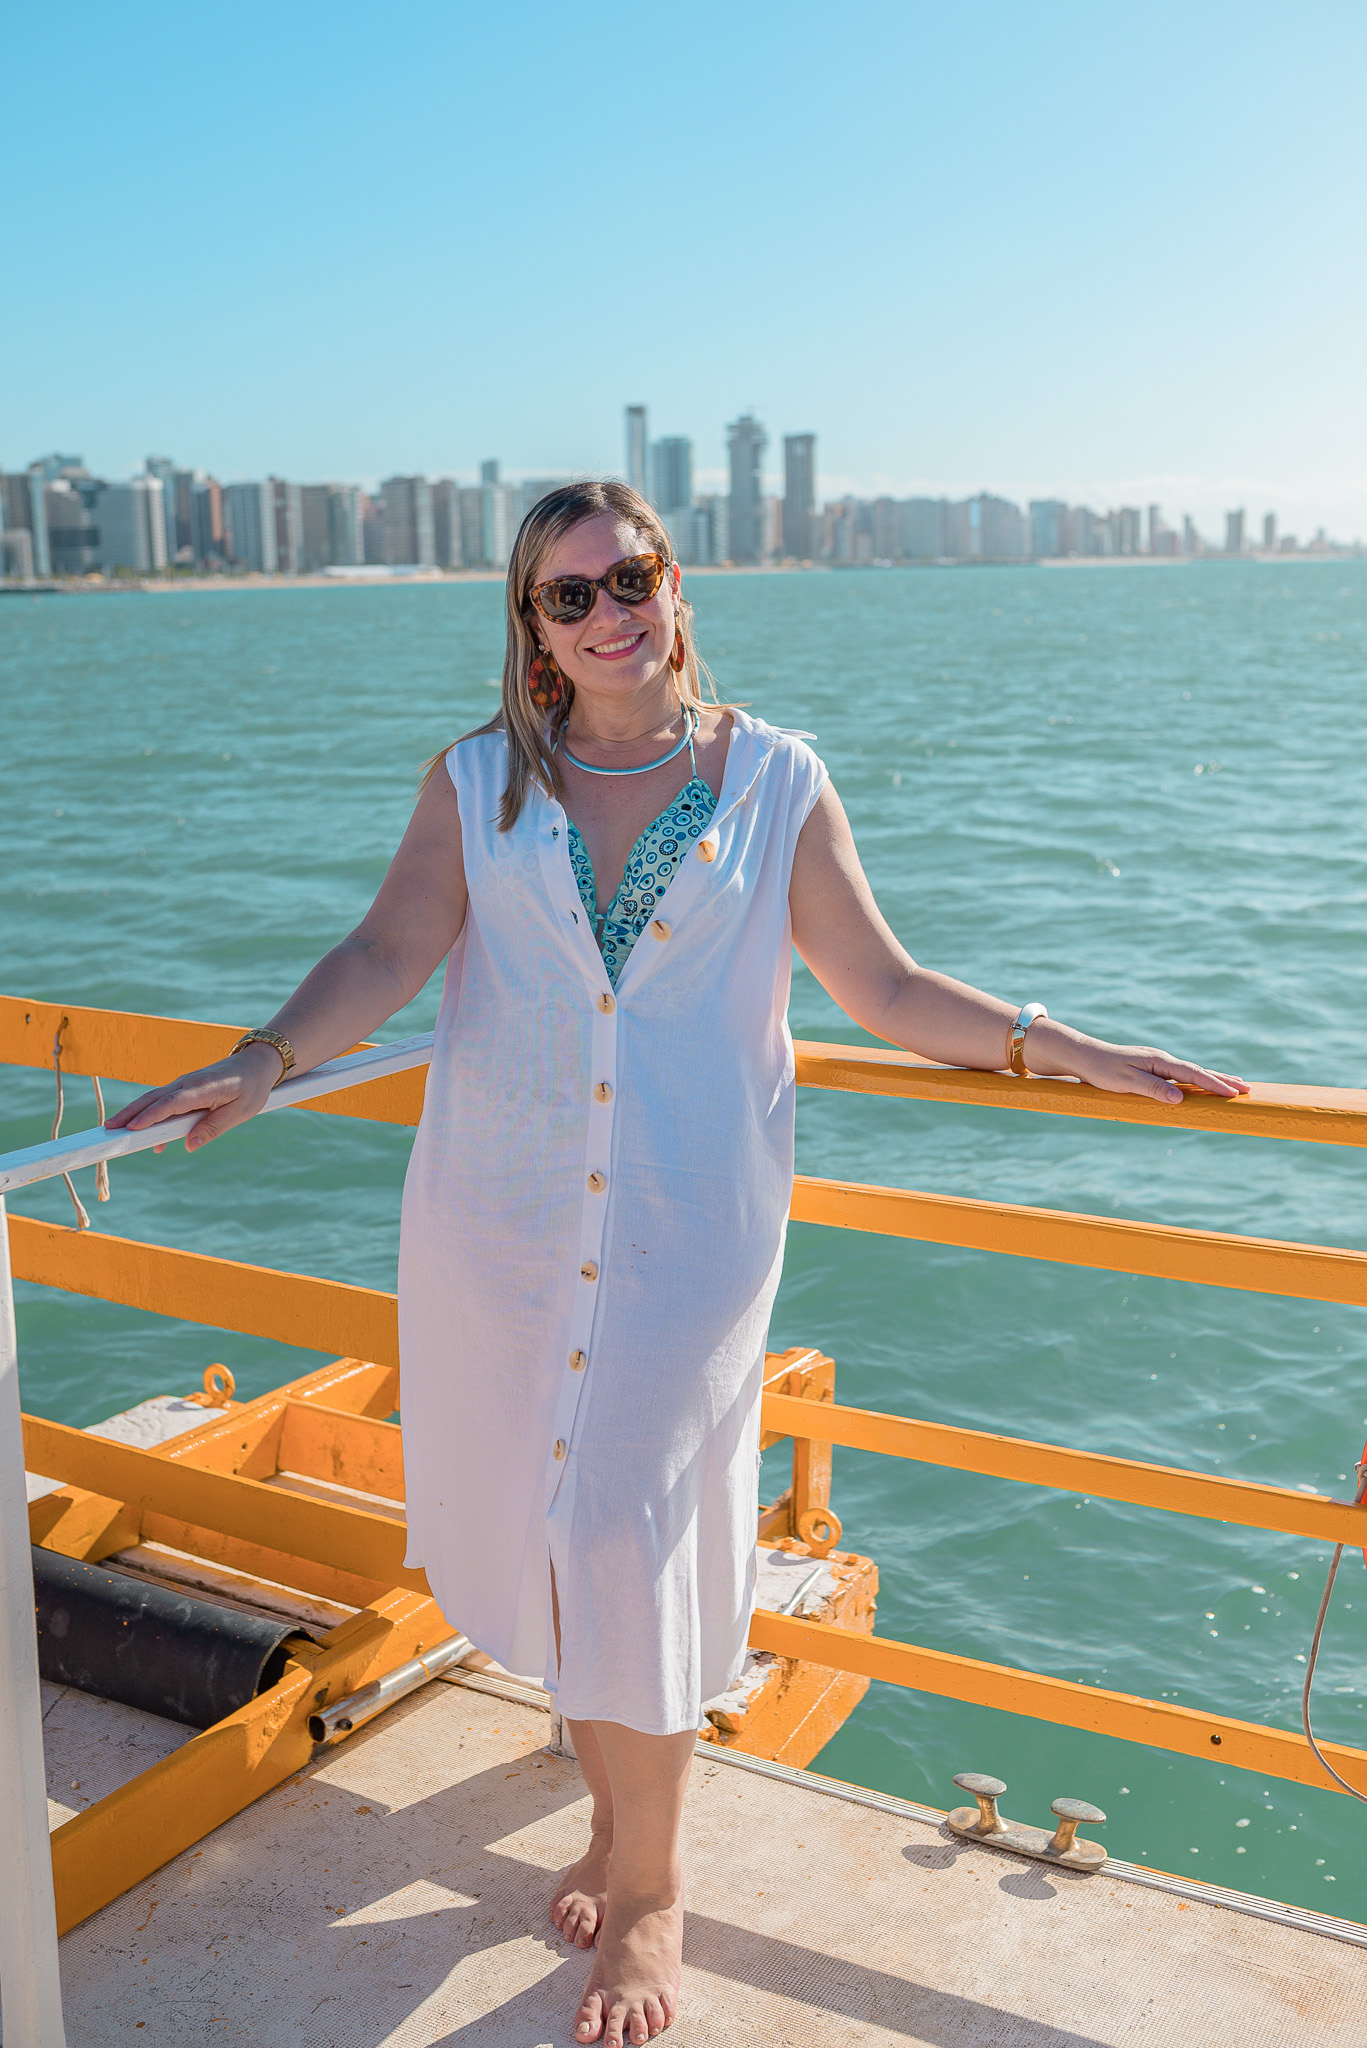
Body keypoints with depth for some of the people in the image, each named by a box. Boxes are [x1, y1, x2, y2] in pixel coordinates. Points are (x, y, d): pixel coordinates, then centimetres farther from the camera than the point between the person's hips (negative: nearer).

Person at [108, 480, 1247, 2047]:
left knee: (628, 1535, -3)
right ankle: (621, 1810, 34)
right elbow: (388, 953, -4)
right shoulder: (480, 782, 6)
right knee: (540, 1520, 9)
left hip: (689, 1217, -2)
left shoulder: (774, 780, 3)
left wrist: (1076, 1052, -4)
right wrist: (264, 1061, -20)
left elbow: (886, 990, 3)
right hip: (501, 1213, 2)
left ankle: (647, 1884, 19)